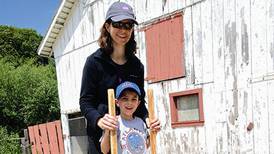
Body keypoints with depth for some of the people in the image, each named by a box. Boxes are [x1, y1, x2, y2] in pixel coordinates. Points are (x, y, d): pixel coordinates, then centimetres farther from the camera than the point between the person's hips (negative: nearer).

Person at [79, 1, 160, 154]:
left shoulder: (136, 65, 7)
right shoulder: (94, 61, -4)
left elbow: (139, 101, 13)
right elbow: (85, 101, -5)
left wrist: (147, 119, -6)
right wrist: (98, 119, -23)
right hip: (101, 135, -3)